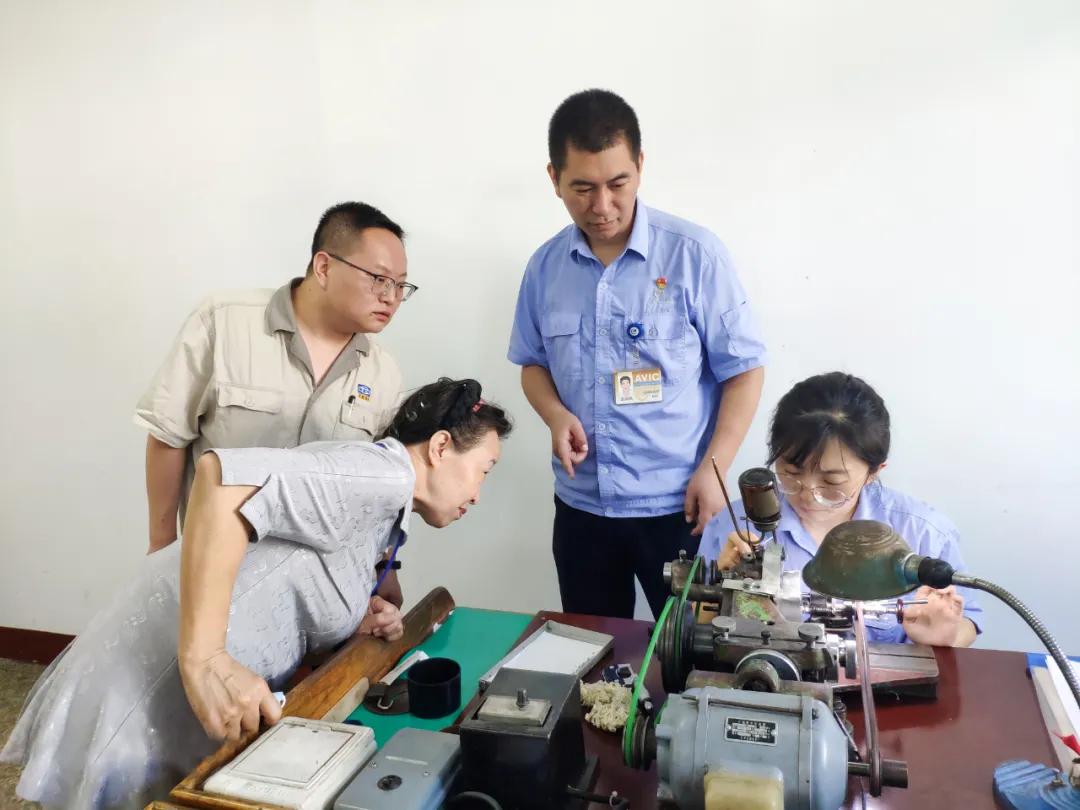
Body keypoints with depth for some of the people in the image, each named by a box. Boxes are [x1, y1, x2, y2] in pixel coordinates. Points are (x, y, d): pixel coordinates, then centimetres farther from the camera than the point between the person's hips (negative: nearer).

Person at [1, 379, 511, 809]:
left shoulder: (379, 509, 13)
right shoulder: (385, 474, -18)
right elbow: (223, 475, -32)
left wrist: (359, 621, 0)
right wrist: (202, 661, -33)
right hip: (152, 696, -9)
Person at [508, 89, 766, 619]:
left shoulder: (694, 255, -11)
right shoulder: (545, 266, 1)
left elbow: (743, 369, -7)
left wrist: (713, 469, -15)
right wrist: (556, 415, -8)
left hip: (678, 506, -3)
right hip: (580, 507, 4)